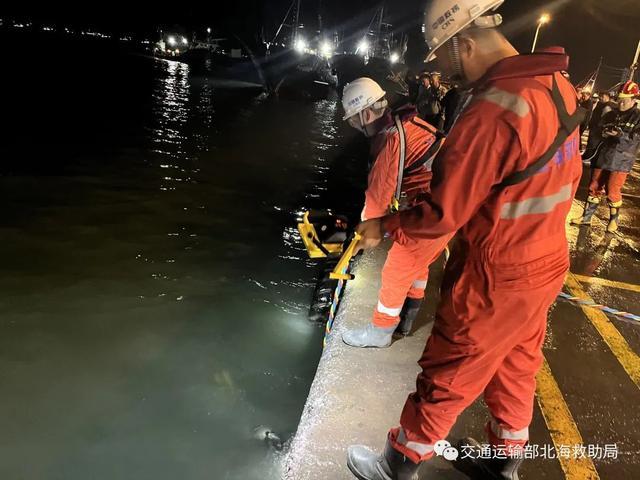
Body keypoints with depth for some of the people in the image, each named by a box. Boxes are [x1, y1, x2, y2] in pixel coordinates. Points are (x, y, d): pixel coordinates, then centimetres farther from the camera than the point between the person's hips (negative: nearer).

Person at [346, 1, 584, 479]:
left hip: (495, 280, -8)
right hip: (546, 264, 8)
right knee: (515, 367, 24)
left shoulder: (491, 113, -28)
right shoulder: (557, 86, 0)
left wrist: (384, 227, -7)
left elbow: (442, 216, -23)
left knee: (446, 379, 9)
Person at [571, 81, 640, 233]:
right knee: (595, 187, 8)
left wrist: (621, 134, -24)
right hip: (604, 156, 5)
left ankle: (614, 219, 17)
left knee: (613, 192, -3)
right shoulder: (612, 114, 10)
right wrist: (604, 133, -4)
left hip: (622, 159, -5)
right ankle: (586, 217, 18)